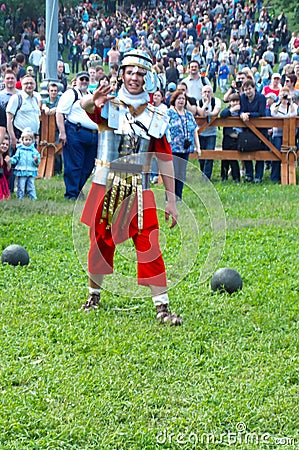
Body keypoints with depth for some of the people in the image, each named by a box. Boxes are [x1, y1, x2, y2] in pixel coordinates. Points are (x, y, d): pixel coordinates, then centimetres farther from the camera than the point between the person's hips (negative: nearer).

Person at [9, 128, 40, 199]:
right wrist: (10, 160, -15)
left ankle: (33, 198, 11)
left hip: (31, 172, 1)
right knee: (21, 187, 1)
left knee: (31, 187, 6)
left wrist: (36, 160, -19)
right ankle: (20, 198, 8)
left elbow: (37, 162, 3)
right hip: (21, 172, -1)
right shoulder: (20, 150, 4)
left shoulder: (34, 150, 5)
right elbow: (15, 159, 3)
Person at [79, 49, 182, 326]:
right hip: (106, 186, 0)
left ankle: (162, 307, -6)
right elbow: (85, 106, -24)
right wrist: (93, 102, -49)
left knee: (149, 247, -8)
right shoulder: (109, 107, 0)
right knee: (101, 244, 9)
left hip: (139, 190, 1)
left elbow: (166, 160, 8)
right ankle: (94, 295, 30)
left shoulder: (155, 118, 6)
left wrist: (171, 200, 5)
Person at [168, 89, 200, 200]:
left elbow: (195, 131, 18)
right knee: (172, 173, -8)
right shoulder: (169, 113, -1)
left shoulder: (189, 115, 16)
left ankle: (179, 197, 14)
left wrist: (197, 147, 14)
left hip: (185, 149, 5)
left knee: (182, 174, 7)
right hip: (172, 149, -5)